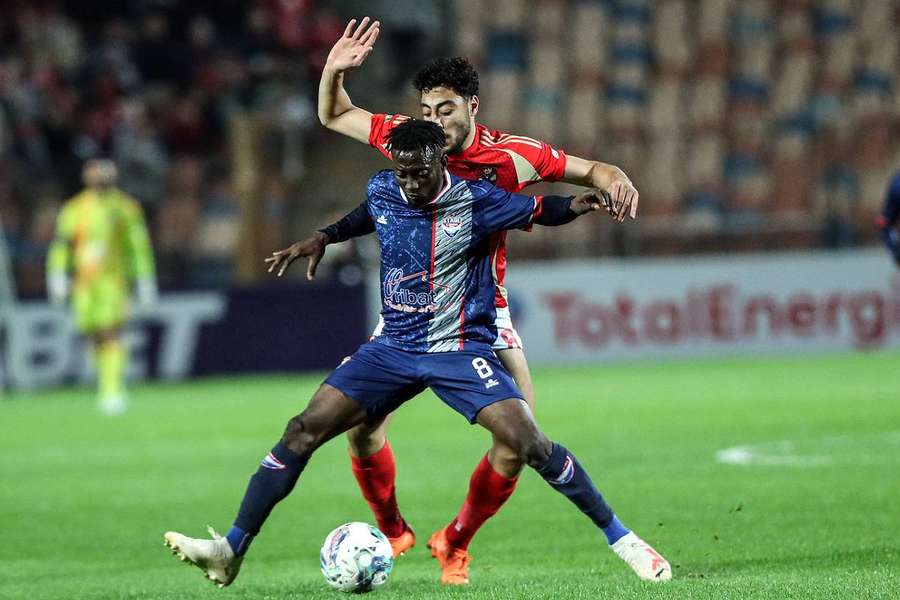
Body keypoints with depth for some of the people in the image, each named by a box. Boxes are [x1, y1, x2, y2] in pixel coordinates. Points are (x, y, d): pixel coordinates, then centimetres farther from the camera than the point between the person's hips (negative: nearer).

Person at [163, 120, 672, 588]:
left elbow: (543, 211, 2)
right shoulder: (381, 192, -1)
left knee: (530, 444, -20)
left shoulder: (476, 201, -13)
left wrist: (576, 206, -16)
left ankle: (619, 537, -3)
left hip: (461, 349, -4)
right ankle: (232, 550, -3)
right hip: (394, 347, 4)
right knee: (304, 430, -8)